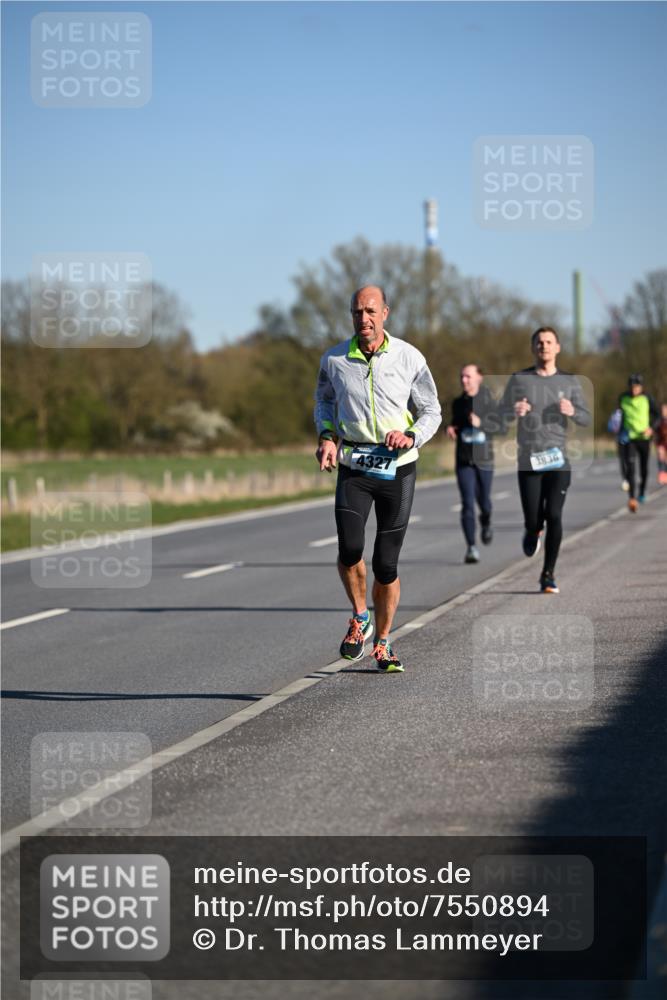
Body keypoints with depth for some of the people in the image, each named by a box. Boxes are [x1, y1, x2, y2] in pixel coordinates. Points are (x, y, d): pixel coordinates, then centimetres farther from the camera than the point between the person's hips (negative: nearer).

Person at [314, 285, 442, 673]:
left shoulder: (409, 358, -3)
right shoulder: (334, 360, 1)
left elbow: (432, 411, 6)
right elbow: (324, 400, 21)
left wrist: (411, 437, -14)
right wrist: (326, 436, 2)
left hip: (398, 468, 0)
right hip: (353, 466, 1)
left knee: (386, 564, 1)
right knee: (350, 548, -21)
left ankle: (382, 642, 21)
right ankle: (360, 619, 6)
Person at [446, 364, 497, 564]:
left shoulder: (488, 401, -4)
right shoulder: (458, 403, 5)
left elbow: (495, 425, -14)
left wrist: (480, 423, -32)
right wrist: (451, 430, -3)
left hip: (484, 459, -1)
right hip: (464, 460, 1)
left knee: (483, 501, 10)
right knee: (467, 504, -10)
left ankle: (486, 523, 46)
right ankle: (471, 548, -9)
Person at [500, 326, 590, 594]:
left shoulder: (569, 382, 8)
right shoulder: (519, 379, 5)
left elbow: (586, 419, 8)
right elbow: (502, 412, 8)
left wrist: (572, 411, -15)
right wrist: (516, 411, -16)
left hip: (558, 461, 0)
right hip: (528, 461, 0)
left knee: (554, 516, -10)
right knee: (533, 519, -3)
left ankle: (548, 574, 3)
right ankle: (533, 533, 36)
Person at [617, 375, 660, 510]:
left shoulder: (647, 398, -7)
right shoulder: (623, 398, -2)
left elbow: (657, 414, 2)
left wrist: (651, 427, -14)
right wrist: (621, 430, 2)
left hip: (644, 437, 0)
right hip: (628, 437, 0)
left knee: (644, 467, 13)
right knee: (630, 466, -18)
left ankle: (642, 492, 40)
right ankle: (632, 498, -26)